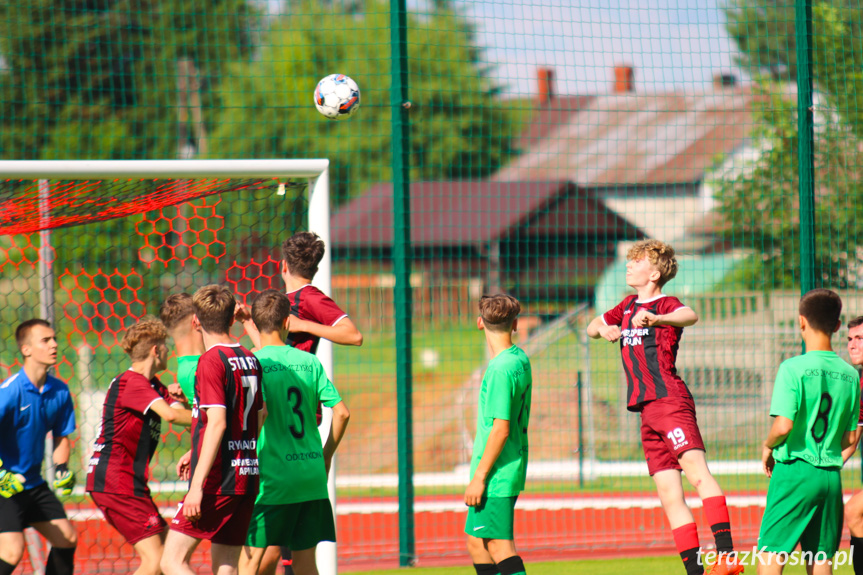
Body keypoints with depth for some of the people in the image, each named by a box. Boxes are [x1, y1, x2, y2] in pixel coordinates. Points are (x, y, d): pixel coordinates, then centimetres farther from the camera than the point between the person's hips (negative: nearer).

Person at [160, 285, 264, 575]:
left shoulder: (211, 361, -11)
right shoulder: (250, 360, 13)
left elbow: (217, 423, -19)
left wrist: (197, 484, -21)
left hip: (218, 481, -8)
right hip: (246, 479, 8)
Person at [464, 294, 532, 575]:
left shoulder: (500, 369, -17)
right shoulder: (520, 359, 11)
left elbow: (501, 430, -21)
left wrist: (479, 477, -17)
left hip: (496, 475, -9)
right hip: (511, 469, 9)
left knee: (499, 545, -10)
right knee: (476, 542, 16)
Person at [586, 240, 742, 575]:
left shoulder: (665, 305, -3)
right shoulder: (628, 306, 21)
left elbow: (690, 316, -26)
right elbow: (593, 327, 36)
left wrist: (655, 319, -46)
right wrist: (603, 329, 10)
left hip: (670, 400, -9)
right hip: (647, 410, 9)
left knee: (696, 471, -24)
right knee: (669, 495, 4)